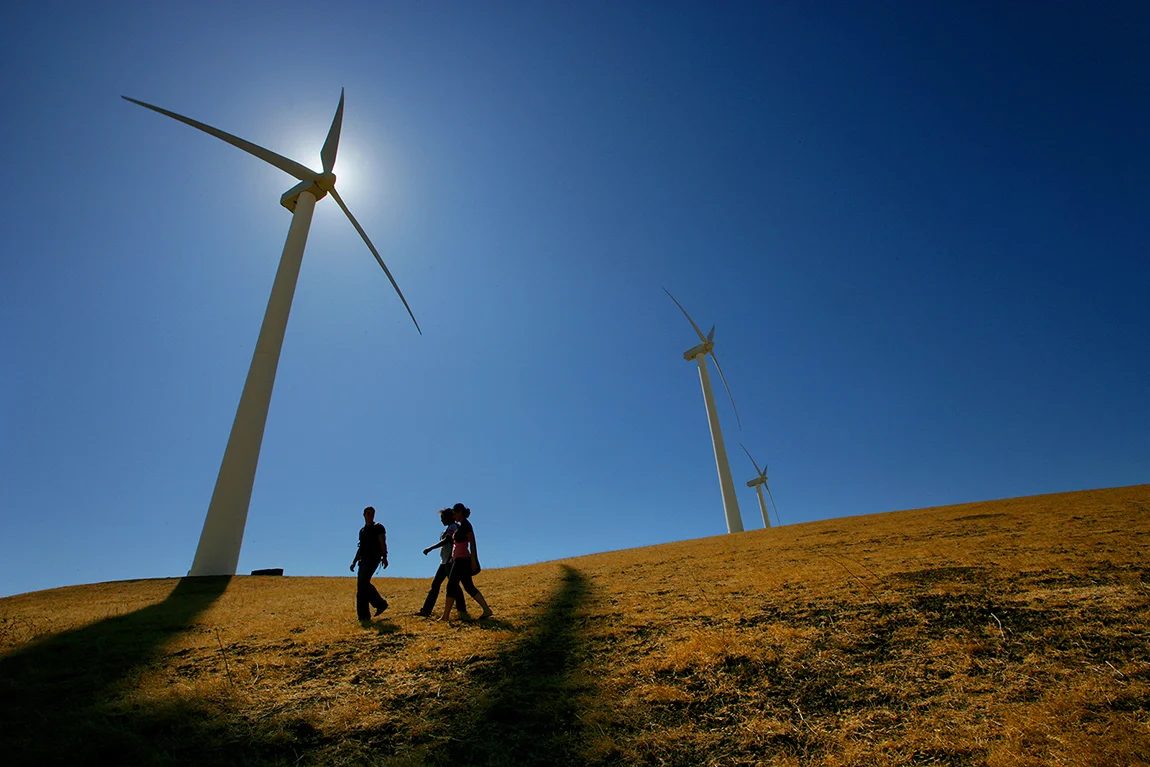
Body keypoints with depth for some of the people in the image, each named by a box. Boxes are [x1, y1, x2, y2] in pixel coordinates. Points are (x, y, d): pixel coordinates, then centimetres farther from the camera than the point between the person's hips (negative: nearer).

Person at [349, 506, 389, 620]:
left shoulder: (378, 527, 0)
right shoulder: (362, 530, 21)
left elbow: (383, 543, -9)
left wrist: (384, 557, -21)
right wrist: (354, 562, 19)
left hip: (373, 559, -8)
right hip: (364, 560, 8)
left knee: (363, 582, -19)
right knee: (361, 585, 1)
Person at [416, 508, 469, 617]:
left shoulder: (452, 527, -11)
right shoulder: (449, 528, 18)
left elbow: (446, 541, -24)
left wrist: (430, 548, -26)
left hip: (450, 560, -10)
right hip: (445, 561, 10)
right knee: (435, 584, 10)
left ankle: (462, 610, -3)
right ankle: (426, 610, 14)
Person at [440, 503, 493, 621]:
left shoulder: (466, 525, -11)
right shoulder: (461, 526, 17)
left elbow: (472, 544, -17)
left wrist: (473, 561, -20)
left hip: (462, 560, -10)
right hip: (460, 560, 10)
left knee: (451, 585, -5)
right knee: (469, 587, 8)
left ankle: (446, 616, 0)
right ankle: (486, 610, 6)